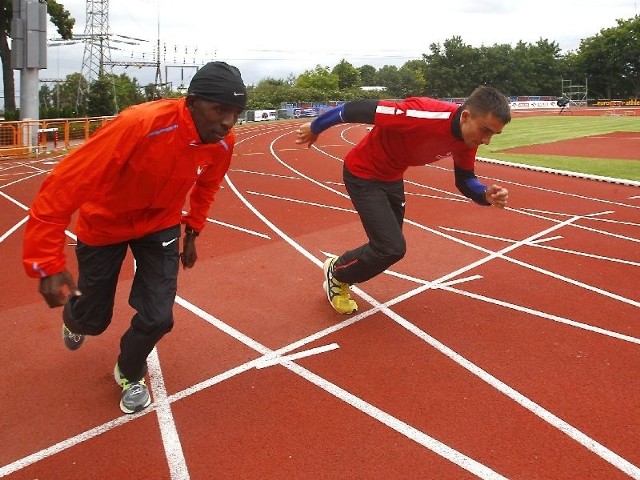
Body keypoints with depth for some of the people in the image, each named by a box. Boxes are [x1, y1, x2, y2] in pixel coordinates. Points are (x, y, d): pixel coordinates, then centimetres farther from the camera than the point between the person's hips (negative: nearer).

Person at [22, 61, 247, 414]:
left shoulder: (223, 143, -20)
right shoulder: (138, 125, -39)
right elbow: (62, 187, -37)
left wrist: (192, 232, 11)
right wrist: (47, 264, -37)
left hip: (160, 224, 3)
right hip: (103, 223, -3)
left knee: (157, 318, -5)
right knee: (93, 319, 11)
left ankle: (130, 373, 31)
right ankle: (72, 318, 54)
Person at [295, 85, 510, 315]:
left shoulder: (469, 137, -14)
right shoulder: (424, 115, -38)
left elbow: (465, 180, 1)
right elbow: (357, 108, -31)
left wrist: (486, 194, -23)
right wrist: (316, 127, -16)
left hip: (392, 177, 8)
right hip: (363, 174, -8)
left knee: (389, 246, 16)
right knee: (393, 248, -16)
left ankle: (340, 267, 41)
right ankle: (336, 273, 11)